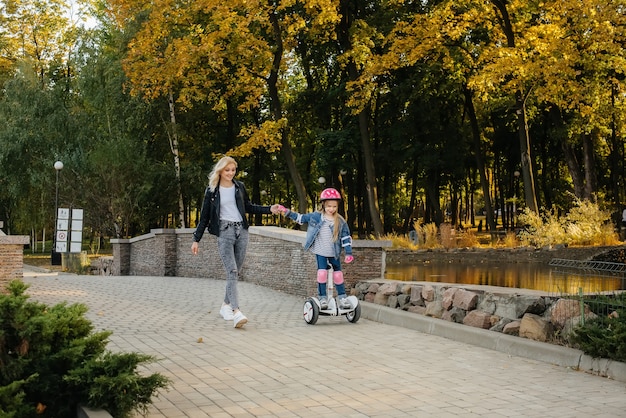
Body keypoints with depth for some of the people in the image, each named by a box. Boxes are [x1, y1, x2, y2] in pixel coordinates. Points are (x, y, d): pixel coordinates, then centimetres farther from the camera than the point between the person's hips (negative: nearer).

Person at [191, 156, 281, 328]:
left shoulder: (239, 186, 10)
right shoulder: (212, 191, 1)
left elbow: (248, 207, 22)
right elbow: (204, 217, 5)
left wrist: (269, 209, 12)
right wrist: (196, 239, 3)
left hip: (241, 231, 4)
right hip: (224, 232, -4)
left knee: (235, 272, 8)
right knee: (232, 271, -16)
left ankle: (226, 305, 23)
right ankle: (236, 312, -25)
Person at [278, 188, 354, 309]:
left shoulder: (340, 221, -3)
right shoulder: (315, 216, -2)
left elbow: (346, 237, 0)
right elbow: (301, 218, 8)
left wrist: (348, 253, -4)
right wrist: (287, 212, 3)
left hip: (334, 253, 1)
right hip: (320, 252, -1)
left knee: (338, 274, 6)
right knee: (322, 272, -10)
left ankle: (342, 297, 19)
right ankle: (322, 298, 1)